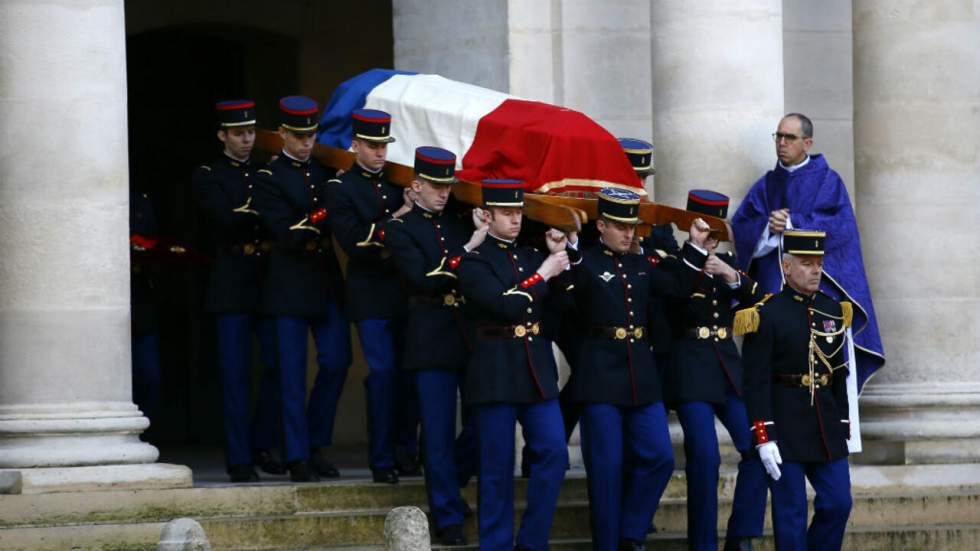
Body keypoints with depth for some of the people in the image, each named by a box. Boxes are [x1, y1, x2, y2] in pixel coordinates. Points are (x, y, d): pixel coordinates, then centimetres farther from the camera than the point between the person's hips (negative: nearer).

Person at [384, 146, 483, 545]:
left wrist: (484, 231, -9)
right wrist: (469, 249, -18)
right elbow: (424, 280, -13)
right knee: (439, 432, -1)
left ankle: (447, 485, 27)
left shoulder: (463, 216, 11)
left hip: (473, 333, 4)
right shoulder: (401, 229, -1)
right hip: (433, 341, -4)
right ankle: (447, 517, 5)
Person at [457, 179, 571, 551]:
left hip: (537, 370, 5)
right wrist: (544, 274, -11)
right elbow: (506, 305, -17)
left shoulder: (532, 257, 14)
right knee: (498, 466, 0)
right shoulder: (474, 262, -4)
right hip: (496, 373, -5)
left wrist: (560, 260, -1)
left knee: (554, 453, -3)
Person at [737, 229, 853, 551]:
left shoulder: (832, 311, 9)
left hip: (826, 423, 6)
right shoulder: (767, 314, -8)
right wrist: (763, 437, -16)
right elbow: (755, 381, -11)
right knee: (791, 512, -1)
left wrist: (843, 430, 12)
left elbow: (839, 376, 15)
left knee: (838, 503, 2)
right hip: (785, 425, -5)